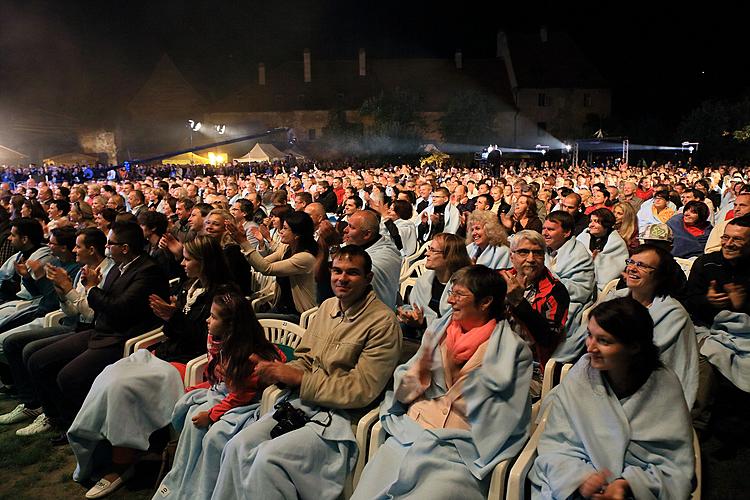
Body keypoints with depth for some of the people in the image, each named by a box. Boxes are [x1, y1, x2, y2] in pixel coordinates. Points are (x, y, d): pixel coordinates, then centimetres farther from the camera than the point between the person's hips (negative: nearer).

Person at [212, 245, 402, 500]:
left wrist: (297, 378, -16)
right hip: (302, 402, 7)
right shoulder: (327, 306, 10)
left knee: (270, 457, -24)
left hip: (343, 415, -6)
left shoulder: (383, 321, -13)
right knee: (238, 446, -10)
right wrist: (281, 372, -7)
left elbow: (362, 391, -16)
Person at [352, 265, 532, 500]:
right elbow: (404, 391, 13)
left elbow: (506, 419, -7)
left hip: (461, 450, -3)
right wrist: (418, 372, -8)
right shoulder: (438, 330, 12)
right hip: (410, 434, 3)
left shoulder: (514, 349, 0)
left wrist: (463, 375, -12)